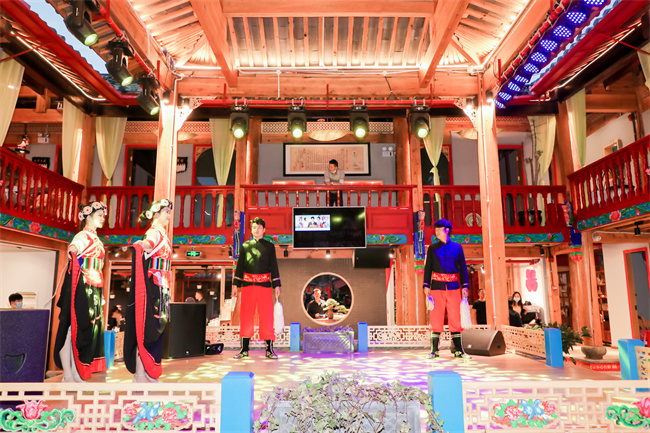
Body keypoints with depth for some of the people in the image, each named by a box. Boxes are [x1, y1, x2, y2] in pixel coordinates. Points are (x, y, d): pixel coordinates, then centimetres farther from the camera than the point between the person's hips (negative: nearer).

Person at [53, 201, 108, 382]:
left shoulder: (96, 240, 19)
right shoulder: (83, 236, -6)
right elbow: (73, 246, -29)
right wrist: (72, 250, -50)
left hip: (93, 290, 8)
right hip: (81, 288, -8)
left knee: (88, 328, 8)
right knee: (73, 326, -5)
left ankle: (76, 373, 16)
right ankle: (67, 375, 1)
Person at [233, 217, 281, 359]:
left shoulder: (269, 246, 8)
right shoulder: (245, 245, 11)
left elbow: (274, 266, 7)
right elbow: (239, 265, 12)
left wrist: (277, 285, 1)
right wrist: (235, 284, 6)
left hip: (264, 285, -1)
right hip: (248, 284, 1)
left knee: (266, 315, -1)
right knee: (246, 316, 3)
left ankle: (269, 350, 8)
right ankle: (244, 349, 12)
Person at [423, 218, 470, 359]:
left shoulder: (457, 247, 10)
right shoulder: (432, 248, 10)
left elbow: (463, 268, 10)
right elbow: (428, 267, 9)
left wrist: (465, 286, 2)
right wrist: (426, 286, 1)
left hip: (453, 286, 0)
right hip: (437, 286, 0)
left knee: (455, 317, 2)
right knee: (436, 317, -1)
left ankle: (458, 350, 10)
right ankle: (434, 350, 4)